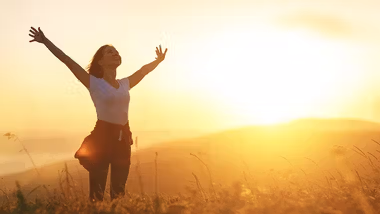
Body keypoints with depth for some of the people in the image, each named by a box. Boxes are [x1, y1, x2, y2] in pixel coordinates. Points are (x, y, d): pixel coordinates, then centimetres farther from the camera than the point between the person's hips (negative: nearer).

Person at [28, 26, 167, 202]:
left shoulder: (125, 84, 10)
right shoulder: (94, 83, -4)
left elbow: (144, 70, 27)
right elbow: (67, 60, -8)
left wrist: (159, 60, 39)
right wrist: (45, 41, -11)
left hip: (123, 138, 5)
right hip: (101, 137, -5)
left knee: (119, 191, 12)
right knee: (97, 193, -4)